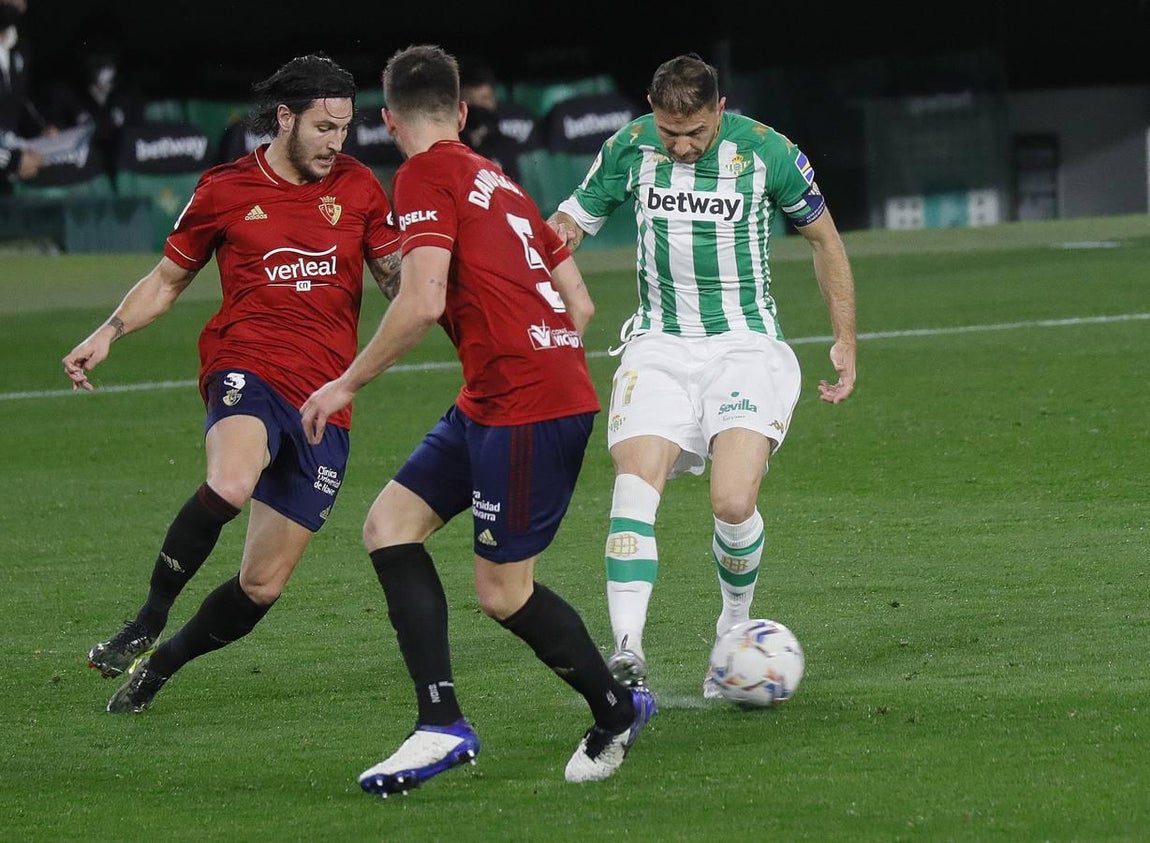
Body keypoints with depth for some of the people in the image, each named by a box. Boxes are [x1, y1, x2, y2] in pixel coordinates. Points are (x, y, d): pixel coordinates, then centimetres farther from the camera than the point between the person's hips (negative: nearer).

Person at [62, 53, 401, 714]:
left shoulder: (358, 187, 10)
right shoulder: (226, 191, 6)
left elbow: (402, 281, 14)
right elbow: (167, 280, 18)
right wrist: (108, 334, 3)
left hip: (324, 405, 3)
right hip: (247, 369, -3)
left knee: (262, 586, 1)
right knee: (230, 484, -38)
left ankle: (161, 663, 27)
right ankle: (149, 622, -22)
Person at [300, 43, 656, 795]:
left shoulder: (425, 176, -8)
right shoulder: (497, 180, 19)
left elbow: (422, 304, -20)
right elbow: (580, 304, 19)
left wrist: (347, 384, -9)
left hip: (524, 406, -9)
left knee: (503, 591, 0)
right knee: (389, 525, 5)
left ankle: (617, 710, 19)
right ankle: (441, 725, -1)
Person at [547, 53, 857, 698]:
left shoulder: (766, 152, -7)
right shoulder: (628, 149, -1)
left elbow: (825, 238, 7)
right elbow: (572, 222, 12)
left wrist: (847, 342, 10)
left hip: (746, 347, -2)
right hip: (659, 347, 2)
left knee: (734, 503, -19)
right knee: (635, 487, -20)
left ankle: (735, 631, 8)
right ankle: (628, 651, -25)